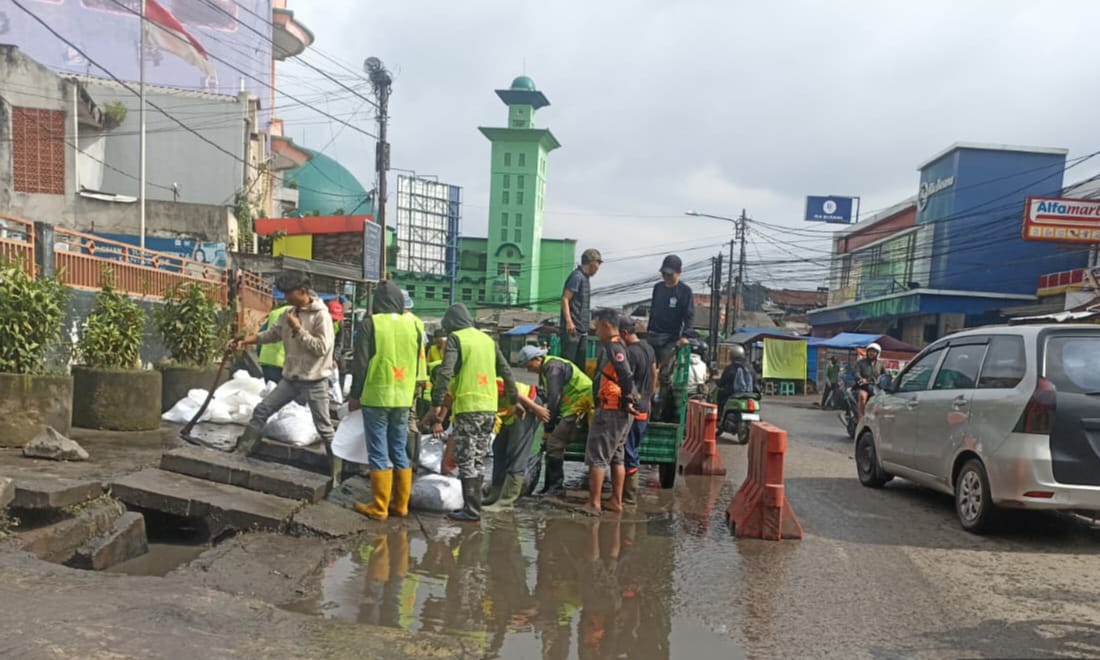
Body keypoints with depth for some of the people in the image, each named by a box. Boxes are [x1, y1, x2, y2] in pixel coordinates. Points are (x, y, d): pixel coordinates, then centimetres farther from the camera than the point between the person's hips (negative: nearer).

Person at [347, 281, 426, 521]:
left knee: (379, 453, 1)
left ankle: (379, 507, 3)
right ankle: (400, 505, 16)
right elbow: (419, 364, 10)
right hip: (403, 398, 4)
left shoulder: (370, 324, -7)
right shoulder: (413, 324, 4)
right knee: (400, 451, 12)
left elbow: (360, 364, -7)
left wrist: (355, 395, 2)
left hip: (376, 397, -4)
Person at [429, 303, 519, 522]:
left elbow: (445, 372, -14)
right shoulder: (487, 339, 17)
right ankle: (474, 505, 18)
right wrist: (514, 400, 26)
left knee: (466, 459, -2)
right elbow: (506, 372, 18)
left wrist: (437, 403, -13)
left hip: (467, 407, -6)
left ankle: (471, 510, -3)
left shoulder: (456, 338, -2)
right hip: (489, 408, 6)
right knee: (478, 459, 14)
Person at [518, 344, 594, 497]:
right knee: (551, 444, 11)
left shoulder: (553, 367, -17)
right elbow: (547, 397, 14)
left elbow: (554, 397, -21)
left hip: (580, 403, -11)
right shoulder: (545, 370, 15)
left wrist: (549, 428, -18)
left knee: (554, 444, -13)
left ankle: (556, 488, -7)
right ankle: (550, 487, 16)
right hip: (569, 407, 11)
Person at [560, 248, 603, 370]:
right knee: (567, 361, -10)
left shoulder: (584, 278, 19)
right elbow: (565, 299, -17)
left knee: (581, 363, 10)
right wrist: (569, 321, -24)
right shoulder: (577, 276, -10)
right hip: (573, 328, -10)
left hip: (582, 330, 10)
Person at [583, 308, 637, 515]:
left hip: (610, 411, -10)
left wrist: (627, 401, -17)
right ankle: (616, 501, 23)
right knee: (617, 457, 16)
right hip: (622, 412, 10)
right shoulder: (619, 346, 14)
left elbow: (627, 377, -24)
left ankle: (593, 504, -2)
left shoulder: (612, 347, -16)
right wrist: (627, 402, 16)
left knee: (597, 457, -4)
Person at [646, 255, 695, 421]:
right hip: (652, 337, 6)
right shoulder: (658, 287, 13)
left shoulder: (685, 291, -4)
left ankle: (667, 412, -2)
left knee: (665, 376, -9)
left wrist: (685, 335, -22)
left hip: (670, 340, -6)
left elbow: (690, 316, -9)